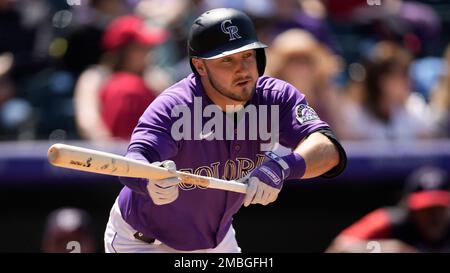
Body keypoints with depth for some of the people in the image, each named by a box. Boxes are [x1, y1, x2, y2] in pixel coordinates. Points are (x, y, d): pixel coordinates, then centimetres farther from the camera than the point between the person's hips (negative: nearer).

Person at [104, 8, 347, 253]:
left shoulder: (275, 96, -17)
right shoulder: (173, 107, -30)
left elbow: (329, 151, -31)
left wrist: (281, 167, -51)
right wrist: (151, 181, -70)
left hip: (218, 241, 5)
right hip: (143, 241, -5)